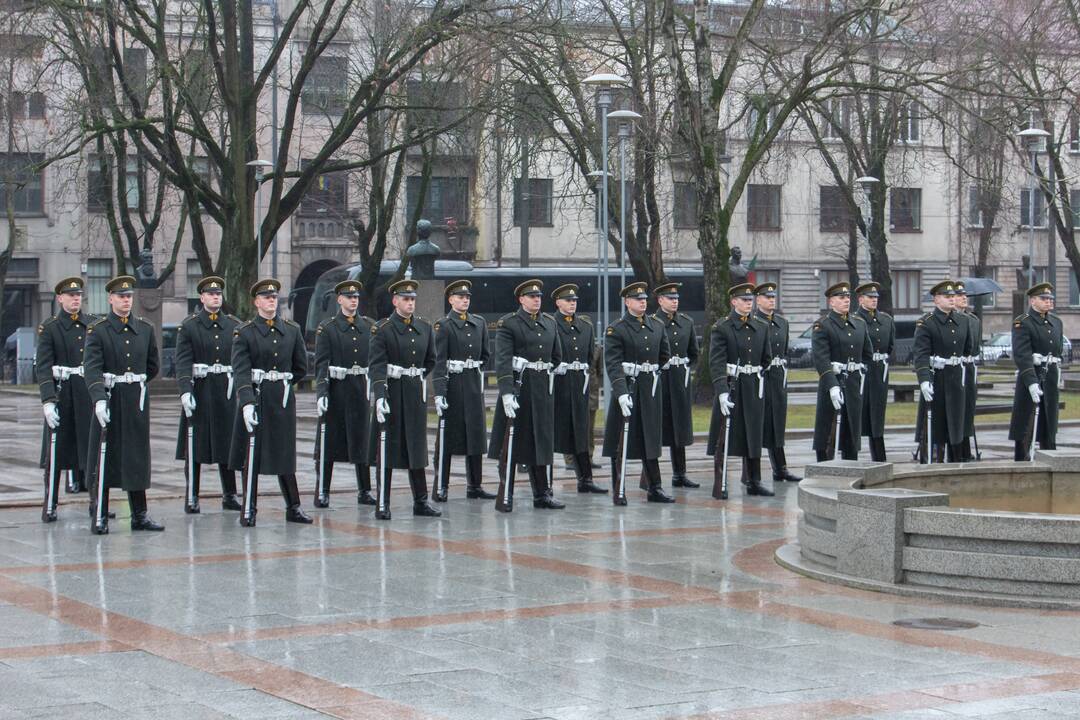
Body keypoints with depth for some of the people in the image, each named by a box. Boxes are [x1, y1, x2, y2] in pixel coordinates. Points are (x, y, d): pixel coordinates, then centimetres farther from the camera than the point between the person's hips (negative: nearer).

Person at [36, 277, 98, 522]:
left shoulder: (94, 324, 9)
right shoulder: (49, 328, -1)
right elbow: (43, 367, -8)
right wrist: (48, 401, -18)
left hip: (90, 392, 3)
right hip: (62, 394, -3)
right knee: (56, 449, 0)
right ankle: (50, 505, 7)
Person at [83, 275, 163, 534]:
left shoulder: (145, 329, 8)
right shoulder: (97, 330, -5)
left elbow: (153, 366, 19)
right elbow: (92, 367, -17)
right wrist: (99, 399, -29)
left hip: (137, 402, 3)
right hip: (108, 401, -3)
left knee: (138, 457, 6)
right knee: (103, 458, 1)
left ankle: (140, 515, 12)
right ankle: (99, 517, 6)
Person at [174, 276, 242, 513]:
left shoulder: (234, 325, 9)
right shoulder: (189, 326, 1)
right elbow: (183, 361, -6)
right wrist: (185, 391, -17)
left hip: (227, 391, 3)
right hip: (199, 390, -2)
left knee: (228, 444, 6)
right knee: (195, 445, 0)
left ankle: (230, 495, 14)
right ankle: (191, 497, 6)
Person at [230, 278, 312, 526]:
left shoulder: (292, 330, 7)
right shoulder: (244, 332, -3)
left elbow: (301, 367, 16)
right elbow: (241, 370, -14)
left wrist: (282, 383, 12)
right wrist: (246, 402, -24)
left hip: (283, 399, 3)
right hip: (256, 398, -3)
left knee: (286, 454, 7)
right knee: (252, 455, 1)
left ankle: (293, 508, 13)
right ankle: (248, 510, 7)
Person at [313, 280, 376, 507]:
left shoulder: (369, 326, 9)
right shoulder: (327, 328, -1)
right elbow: (321, 363, -6)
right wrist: (321, 393, -16)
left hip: (362, 389, 3)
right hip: (336, 388, -3)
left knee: (362, 441, 6)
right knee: (328, 442, 0)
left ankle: (364, 491, 13)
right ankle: (322, 493, 6)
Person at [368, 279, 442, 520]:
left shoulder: (425, 328, 8)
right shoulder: (383, 329, -7)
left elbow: (431, 360, 20)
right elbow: (377, 365, -15)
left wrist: (418, 379, 14)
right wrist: (380, 397, -24)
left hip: (416, 393, 4)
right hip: (391, 392, -4)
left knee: (417, 447, 7)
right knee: (387, 448, 0)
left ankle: (421, 502, 13)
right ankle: (382, 504, 5)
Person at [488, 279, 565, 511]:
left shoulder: (549, 322, 11)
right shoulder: (508, 323, -6)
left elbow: (557, 356, 22)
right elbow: (502, 360, -16)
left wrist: (543, 374, 15)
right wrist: (506, 392, -25)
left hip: (543, 389, 5)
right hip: (517, 387, -5)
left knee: (541, 441, 9)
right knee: (511, 442, 0)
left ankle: (543, 495, 16)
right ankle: (505, 498, 4)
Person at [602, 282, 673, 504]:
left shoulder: (657, 326, 10)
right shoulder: (616, 329, -7)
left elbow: (666, 356, 20)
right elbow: (613, 364, -16)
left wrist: (649, 371, 10)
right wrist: (621, 392, -26)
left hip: (651, 390, 5)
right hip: (627, 389, -5)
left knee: (651, 442, 10)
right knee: (621, 443, 1)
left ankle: (655, 489, 15)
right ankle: (619, 492, 6)